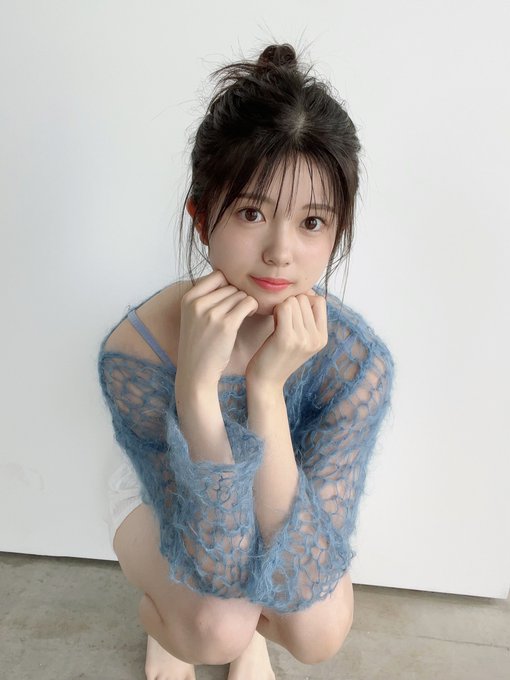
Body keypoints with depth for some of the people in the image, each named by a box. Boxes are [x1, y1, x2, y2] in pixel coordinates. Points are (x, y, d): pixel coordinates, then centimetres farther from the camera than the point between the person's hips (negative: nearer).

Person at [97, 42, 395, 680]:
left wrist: (267, 388, -46)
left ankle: (249, 628, 19)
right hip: (166, 493, -1)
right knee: (217, 626, -28)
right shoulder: (133, 352, -35)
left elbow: (303, 576, -33)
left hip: (288, 494, 2)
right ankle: (160, 614, 14)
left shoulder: (357, 359, -32)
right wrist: (197, 383, -49)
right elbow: (219, 567, -34)